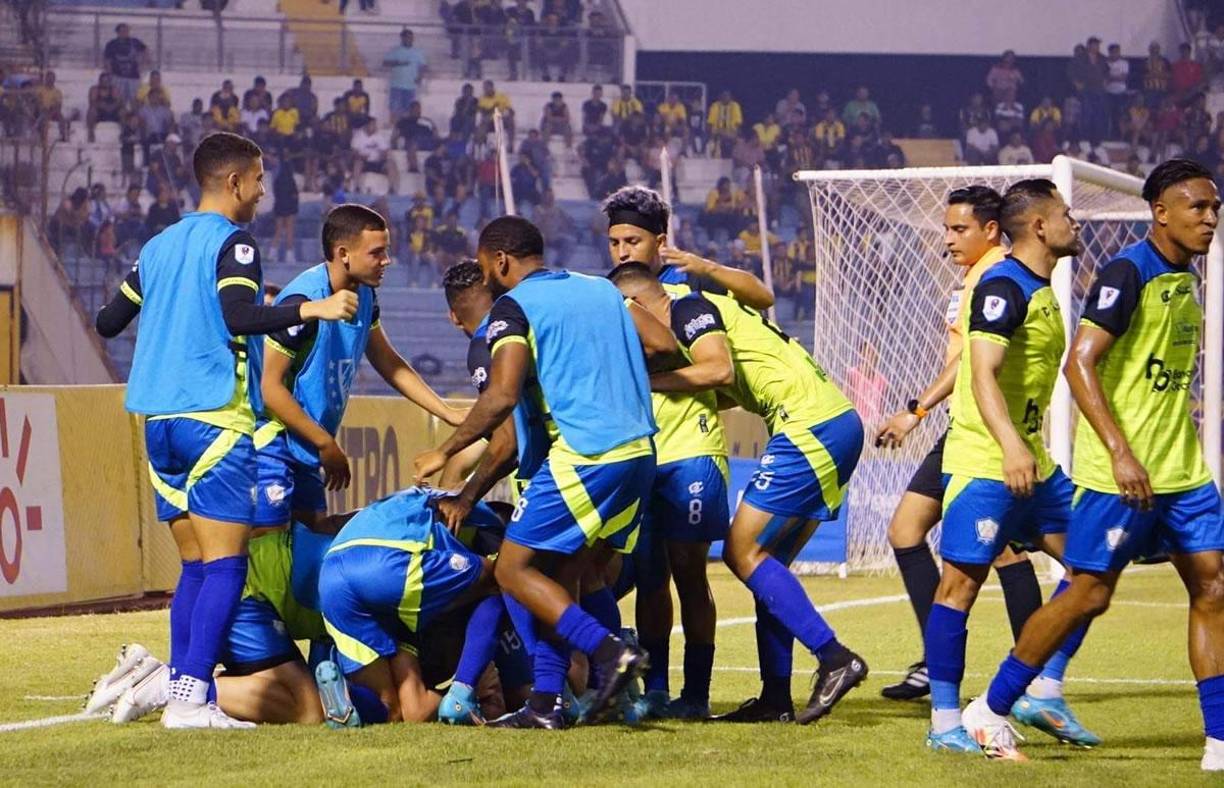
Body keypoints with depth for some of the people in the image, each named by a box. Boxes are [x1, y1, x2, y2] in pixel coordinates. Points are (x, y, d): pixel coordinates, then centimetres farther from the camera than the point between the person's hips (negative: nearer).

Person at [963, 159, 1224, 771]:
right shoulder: (1128, 273, -14)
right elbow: (1079, 362, -21)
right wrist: (1120, 452, -27)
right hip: (1118, 470, -8)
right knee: (1090, 592, -3)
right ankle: (990, 710, 11)